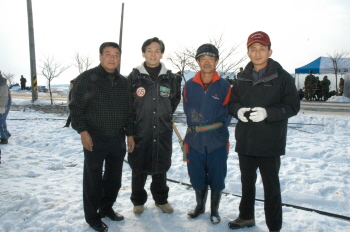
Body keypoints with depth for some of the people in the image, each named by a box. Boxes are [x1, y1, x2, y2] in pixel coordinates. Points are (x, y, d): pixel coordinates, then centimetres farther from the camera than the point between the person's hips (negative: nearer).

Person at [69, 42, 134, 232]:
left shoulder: (123, 82, 10)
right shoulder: (87, 78, -6)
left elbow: (129, 111, 14)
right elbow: (76, 107, -9)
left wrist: (130, 134, 11)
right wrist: (83, 131, -15)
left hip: (118, 140, 5)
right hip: (94, 140, -5)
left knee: (114, 178, 15)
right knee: (93, 180, 6)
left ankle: (107, 208, 35)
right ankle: (92, 216, 23)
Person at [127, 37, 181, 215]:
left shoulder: (170, 77, 3)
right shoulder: (134, 76, -3)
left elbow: (175, 99, 18)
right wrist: (132, 121, 4)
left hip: (163, 133, 2)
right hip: (139, 132, -1)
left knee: (160, 168, 13)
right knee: (139, 169, 9)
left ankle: (161, 199, 33)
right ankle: (138, 201, 29)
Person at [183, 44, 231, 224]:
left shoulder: (224, 86, -3)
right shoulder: (189, 86, 1)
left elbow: (227, 112, 0)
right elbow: (187, 111, 6)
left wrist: (217, 128, -8)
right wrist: (194, 129, 0)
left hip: (218, 141, -1)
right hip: (195, 141, 2)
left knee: (216, 179, 9)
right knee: (197, 177, 14)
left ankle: (214, 210, 32)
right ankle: (200, 206, 38)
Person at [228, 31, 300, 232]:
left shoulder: (283, 77, -5)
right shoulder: (243, 79, 10)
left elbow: (293, 106, -9)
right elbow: (233, 102, 13)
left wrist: (267, 112, -24)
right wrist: (238, 110, -11)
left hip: (270, 144, -5)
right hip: (245, 142, 5)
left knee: (271, 186, 5)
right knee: (247, 182, 19)